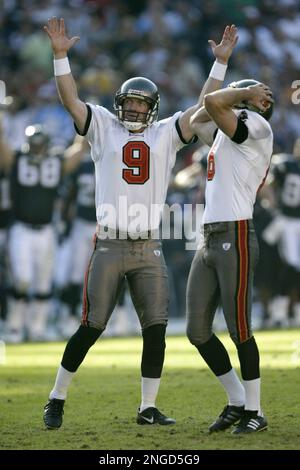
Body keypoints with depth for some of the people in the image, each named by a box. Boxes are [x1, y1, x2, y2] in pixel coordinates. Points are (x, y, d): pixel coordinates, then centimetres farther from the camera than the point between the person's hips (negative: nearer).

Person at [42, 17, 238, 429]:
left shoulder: (165, 134, 12)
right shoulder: (104, 127, 8)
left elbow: (202, 109, 7)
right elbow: (70, 100, -1)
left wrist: (221, 61, 2)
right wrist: (60, 55, -10)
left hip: (149, 249, 3)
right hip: (110, 246, -3)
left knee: (156, 329, -1)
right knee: (91, 328, -3)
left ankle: (148, 407, 9)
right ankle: (56, 400, 7)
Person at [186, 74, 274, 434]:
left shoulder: (256, 127, -5)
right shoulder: (226, 134, 21)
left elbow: (213, 102, -18)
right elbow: (196, 120, 40)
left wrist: (245, 93, -1)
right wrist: (242, 95, 29)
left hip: (235, 238, -9)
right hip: (209, 240, 9)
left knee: (239, 329, -6)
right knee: (198, 332, 8)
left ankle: (254, 411, 3)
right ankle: (237, 401, 19)